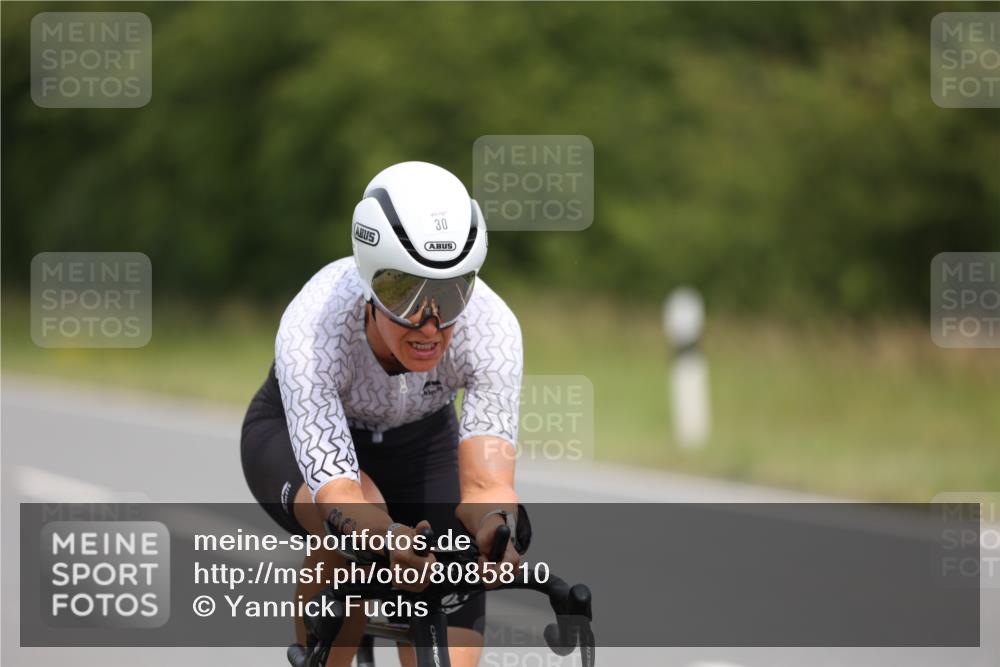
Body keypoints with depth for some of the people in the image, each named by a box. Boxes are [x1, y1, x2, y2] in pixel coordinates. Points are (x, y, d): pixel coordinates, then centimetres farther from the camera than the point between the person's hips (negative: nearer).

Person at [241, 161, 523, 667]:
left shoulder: (491, 326, -34)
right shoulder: (313, 327, -40)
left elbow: (488, 480, -41)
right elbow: (334, 488, -47)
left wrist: (495, 527, -65)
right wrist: (390, 539, -69)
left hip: (419, 445, 2)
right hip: (297, 436, -2)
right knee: (353, 526, -37)